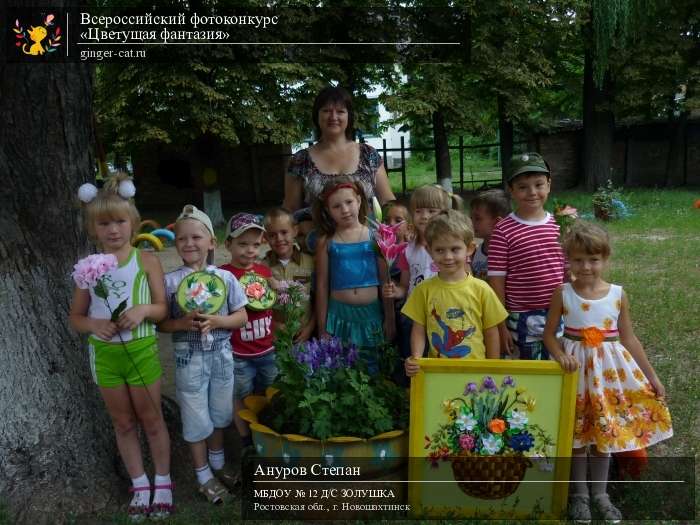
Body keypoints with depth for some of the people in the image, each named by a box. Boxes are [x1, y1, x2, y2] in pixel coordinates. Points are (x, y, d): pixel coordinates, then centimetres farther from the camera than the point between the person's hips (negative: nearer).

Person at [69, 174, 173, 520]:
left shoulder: (147, 261, -8)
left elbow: (162, 309, -6)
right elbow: (75, 317, 3)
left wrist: (143, 310, -27)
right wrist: (94, 325, -18)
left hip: (141, 350, -2)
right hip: (104, 353, 3)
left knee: (151, 420, 12)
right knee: (123, 424, 16)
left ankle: (163, 483, 30)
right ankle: (140, 486, 33)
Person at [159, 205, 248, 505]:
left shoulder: (225, 278, -5)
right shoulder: (170, 281, -8)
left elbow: (241, 317, -1)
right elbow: (160, 323, -4)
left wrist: (216, 321, -18)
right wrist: (182, 323, -22)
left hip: (221, 355, 2)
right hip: (189, 358, -2)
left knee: (220, 413, 18)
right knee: (196, 418, 9)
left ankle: (218, 463, 41)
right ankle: (204, 476, 28)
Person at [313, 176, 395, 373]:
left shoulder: (374, 236, 1)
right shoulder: (327, 242, 1)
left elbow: (385, 281, 2)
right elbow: (322, 285, 2)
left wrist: (390, 318, 2)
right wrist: (322, 327, 2)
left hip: (371, 313, 0)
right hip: (339, 313, 0)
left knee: (371, 369, 9)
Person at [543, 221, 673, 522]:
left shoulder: (618, 295, -4)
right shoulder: (563, 294, -9)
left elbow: (629, 339, 3)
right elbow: (549, 334, -3)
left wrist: (651, 375, 4)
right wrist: (561, 356, -21)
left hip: (610, 370, 2)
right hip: (576, 368, -2)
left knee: (605, 432, 13)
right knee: (576, 433, 8)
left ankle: (600, 493, 32)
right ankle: (579, 493, 27)